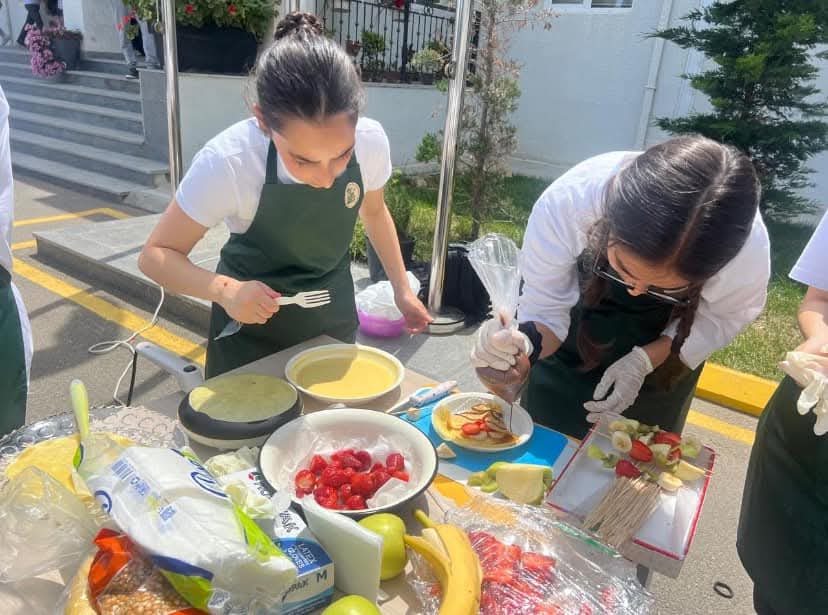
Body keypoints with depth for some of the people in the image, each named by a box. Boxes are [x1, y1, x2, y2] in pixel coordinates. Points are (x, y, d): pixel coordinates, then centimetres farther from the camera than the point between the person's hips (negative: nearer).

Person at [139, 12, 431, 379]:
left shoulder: (371, 141, -21)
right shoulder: (227, 162, -29)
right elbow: (156, 255, -17)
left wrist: (401, 287, -4)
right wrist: (225, 290, -35)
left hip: (332, 316, 3)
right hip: (252, 326, -2)